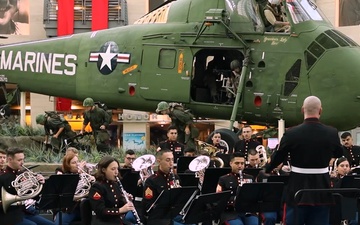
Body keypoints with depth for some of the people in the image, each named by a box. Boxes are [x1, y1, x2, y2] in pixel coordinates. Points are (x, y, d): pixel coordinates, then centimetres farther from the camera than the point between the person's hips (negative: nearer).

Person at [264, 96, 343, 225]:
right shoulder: (332, 133, -6)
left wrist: (266, 170, 23)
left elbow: (278, 157, 3)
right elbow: (339, 153, 14)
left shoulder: (291, 134, -11)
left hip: (298, 189, -1)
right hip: (321, 189, 1)